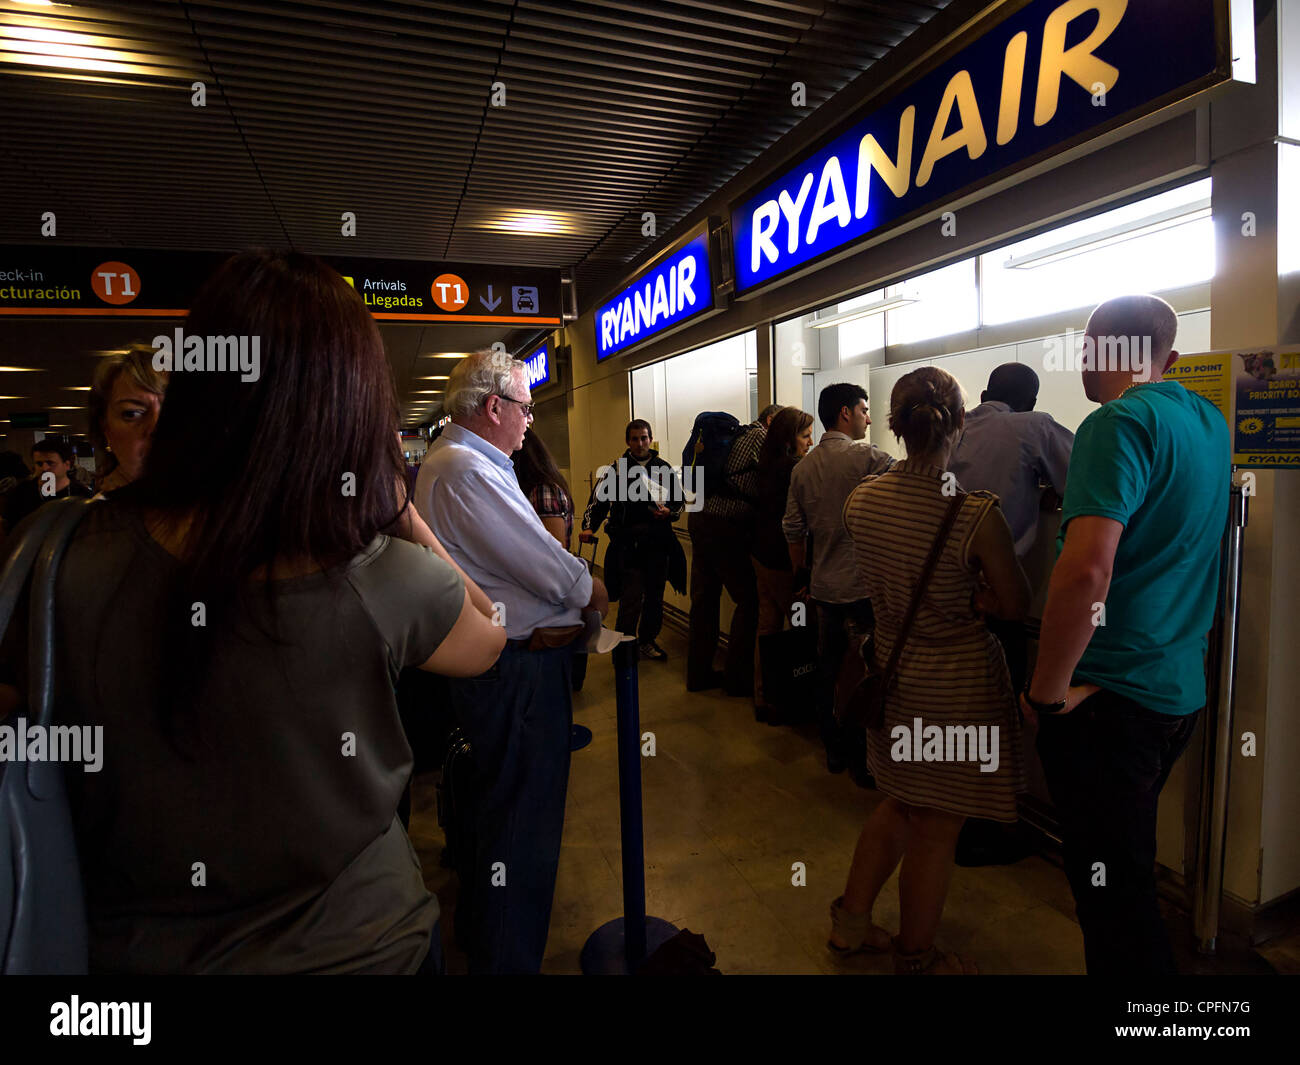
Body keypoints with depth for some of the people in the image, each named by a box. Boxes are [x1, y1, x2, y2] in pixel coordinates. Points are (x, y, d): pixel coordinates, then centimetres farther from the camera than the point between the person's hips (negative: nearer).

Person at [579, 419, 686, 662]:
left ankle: (647, 640, 28)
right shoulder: (617, 470, 4)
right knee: (631, 597, -6)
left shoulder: (664, 469, 11)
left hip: (658, 543, 3)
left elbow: (680, 501, 18)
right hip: (628, 544, -3)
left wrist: (670, 512, -4)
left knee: (654, 595, 11)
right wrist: (589, 527, -13)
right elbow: (598, 501, 1)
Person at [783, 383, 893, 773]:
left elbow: (793, 529, 12)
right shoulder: (866, 457, -12)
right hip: (862, 586, -6)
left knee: (830, 670, 14)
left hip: (824, 587, 7)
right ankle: (865, 759, 12)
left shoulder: (803, 467, 8)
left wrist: (802, 576, 22)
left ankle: (834, 750, 26)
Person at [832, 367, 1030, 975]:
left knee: (901, 805, 26)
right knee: (936, 830, 13)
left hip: (891, 669, 6)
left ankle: (850, 921, 37)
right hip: (957, 684, -5)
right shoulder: (976, 514, -22)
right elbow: (1015, 604, -9)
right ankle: (915, 960, 32)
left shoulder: (860, 500, -7)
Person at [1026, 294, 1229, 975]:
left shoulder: (1120, 423, -18)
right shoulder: (1209, 421, 10)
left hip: (1111, 694, -9)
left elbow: (1086, 569, -30)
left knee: (1111, 884, 5)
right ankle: (1136, 962, 42)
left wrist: (1049, 688, -20)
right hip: (1181, 688, 9)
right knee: (1128, 866, 25)